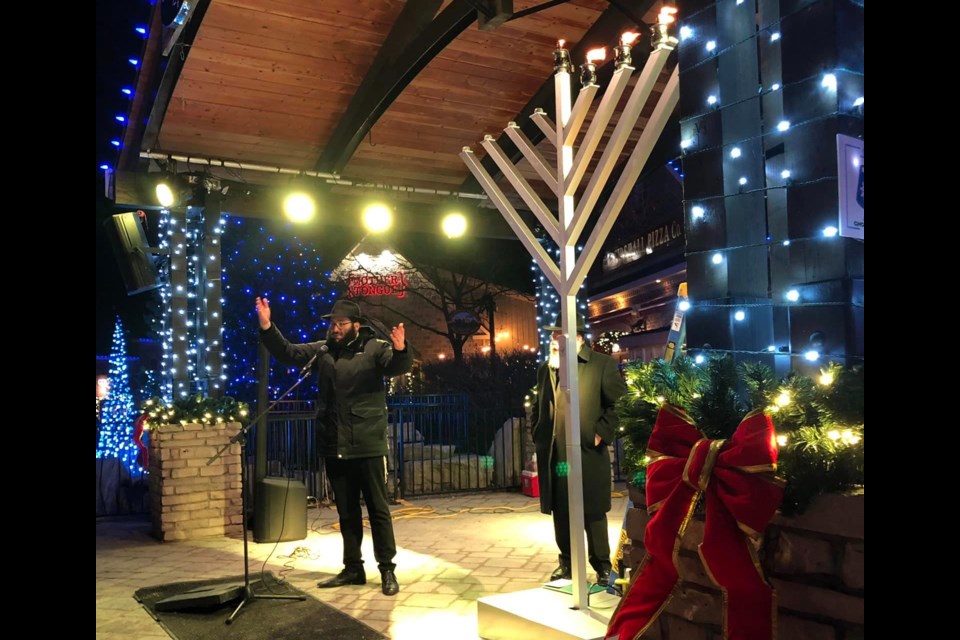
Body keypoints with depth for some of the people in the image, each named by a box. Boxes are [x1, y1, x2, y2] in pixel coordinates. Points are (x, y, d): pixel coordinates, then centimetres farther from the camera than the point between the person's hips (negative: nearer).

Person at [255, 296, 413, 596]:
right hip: (334, 448, 5)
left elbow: (396, 367, -20)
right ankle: (352, 568, 26)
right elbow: (288, 353, 10)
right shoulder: (323, 350, 9)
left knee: (378, 509, 3)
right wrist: (267, 328, -4)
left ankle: (387, 570, 11)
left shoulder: (374, 348, -5)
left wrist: (400, 351, -43)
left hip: (368, 446, -5)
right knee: (346, 512, 15)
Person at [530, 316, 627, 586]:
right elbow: (537, 409, 22)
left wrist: (601, 433, -10)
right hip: (553, 456, 5)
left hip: (586, 453, -5)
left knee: (593, 514, 5)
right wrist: (539, 439, 11)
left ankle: (602, 567, 19)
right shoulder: (545, 369, 13)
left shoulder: (602, 364, -4)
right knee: (560, 514, 12)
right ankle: (567, 563, 27)